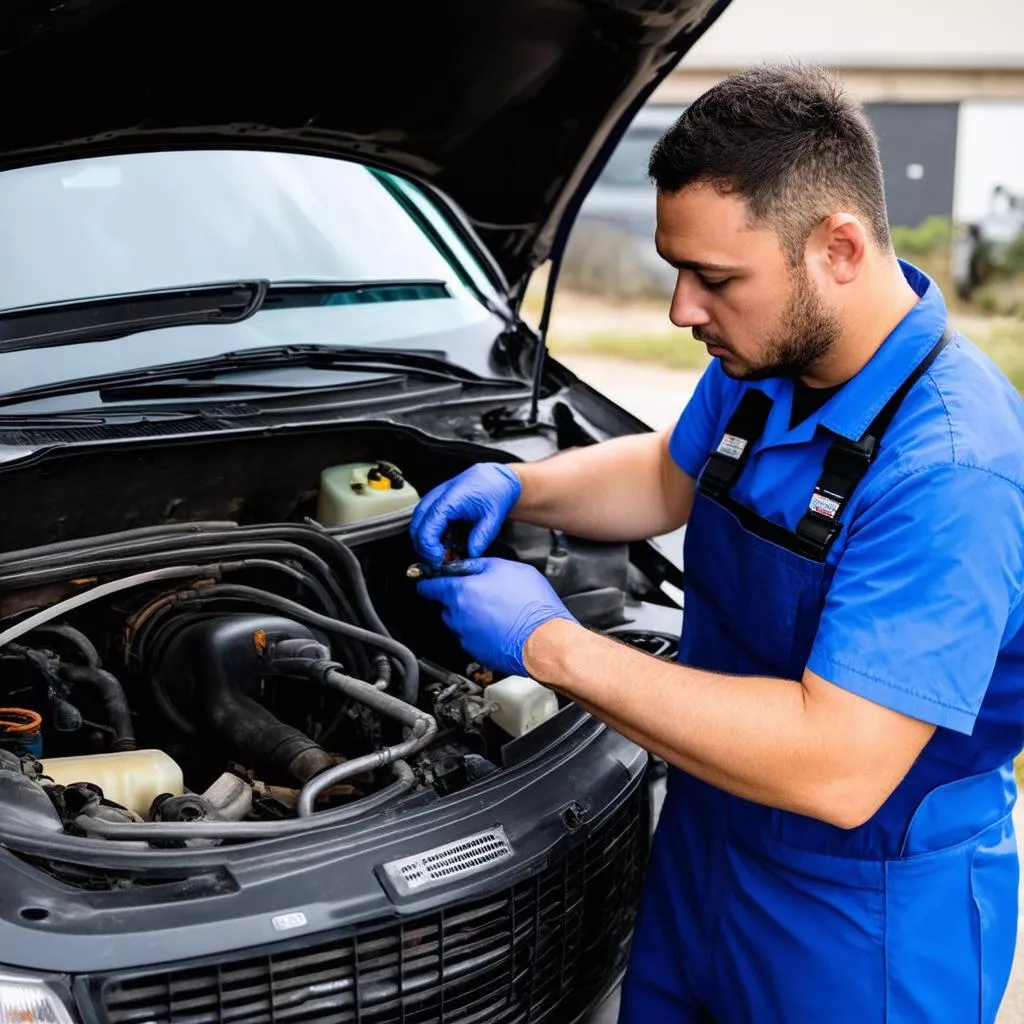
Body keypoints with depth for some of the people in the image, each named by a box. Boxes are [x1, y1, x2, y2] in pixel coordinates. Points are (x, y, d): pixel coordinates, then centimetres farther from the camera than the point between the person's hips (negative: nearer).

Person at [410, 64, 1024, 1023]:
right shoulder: (761, 363, -4)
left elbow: (838, 772, -37)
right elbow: (672, 476, 17)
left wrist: (552, 646, -31)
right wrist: (516, 486, -2)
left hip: (865, 923, -7)